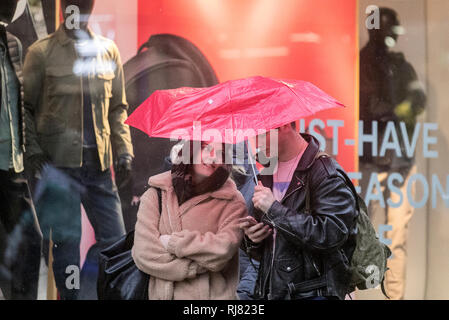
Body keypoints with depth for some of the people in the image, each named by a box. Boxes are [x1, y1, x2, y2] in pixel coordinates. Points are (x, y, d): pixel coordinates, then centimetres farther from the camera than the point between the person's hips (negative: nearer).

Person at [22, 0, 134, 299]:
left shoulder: (108, 50, 12)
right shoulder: (42, 52, 2)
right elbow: (24, 107, 3)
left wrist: (124, 150, 5)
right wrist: (33, 151, -8)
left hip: (99, 162, 4)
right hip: (59, 162, -3)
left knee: (115, 237, 5)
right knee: (66, 242, 1)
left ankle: (86, 290, 25)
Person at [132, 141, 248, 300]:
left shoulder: (232, 201, -6)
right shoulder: (155, 195, -4)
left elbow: (222, 251, -19)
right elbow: (144, 254, -13)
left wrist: (171, 242, -15)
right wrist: (200, 266, -15)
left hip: (215, 294, 0)